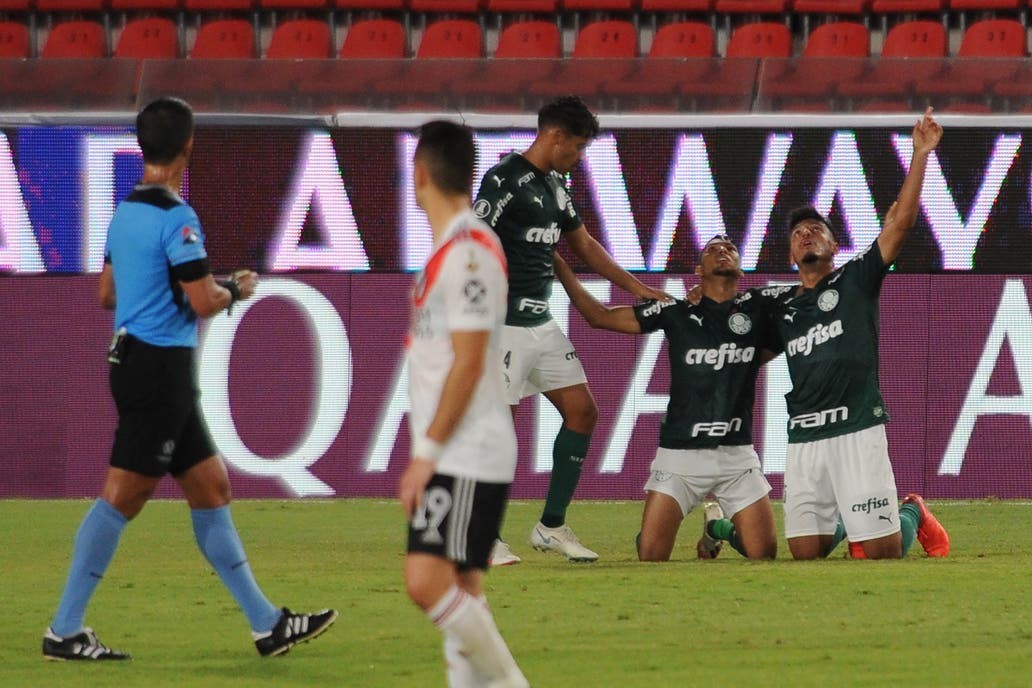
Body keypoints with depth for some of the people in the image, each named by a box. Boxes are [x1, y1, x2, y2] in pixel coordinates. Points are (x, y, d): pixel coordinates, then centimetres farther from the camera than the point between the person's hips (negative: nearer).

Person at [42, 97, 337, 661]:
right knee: (121, 498, -5)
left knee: (211, 488, 11)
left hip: (132, 357, 9)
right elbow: (202, 302, -18)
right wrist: (236, 289, 2)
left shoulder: (125, 212, 11)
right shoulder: (177, 218, -16)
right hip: (162, 366, -9)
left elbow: (107, 294, 18)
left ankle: (267, 624, 13)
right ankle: (64, 631, -3)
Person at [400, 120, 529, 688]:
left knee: (428, 581, -17)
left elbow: (468, 362, -19)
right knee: (459, 592, 7)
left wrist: (428, 450, -18)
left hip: (467, 456, -10)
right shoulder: (449, 247, 15)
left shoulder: (469, 252, -15)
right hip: (451, 458, 10)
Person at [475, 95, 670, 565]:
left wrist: (638, 289, 24)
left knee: (581, 411, 7)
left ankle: (552, 526, 14)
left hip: (542, 324, 9)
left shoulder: (554, 185, 14)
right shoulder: (504, 179, -13)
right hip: (505, 326, -9)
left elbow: (584, 245, 26)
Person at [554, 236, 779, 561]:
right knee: (651, 556, -9)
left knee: (764, 554, -2)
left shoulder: (757, 308, 4)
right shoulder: (676, 313, 2)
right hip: (680, 452, -1)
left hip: (738, 455, 1)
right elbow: (599, 316, 6)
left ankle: (719, 526, 30)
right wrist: (558, 265, 4)